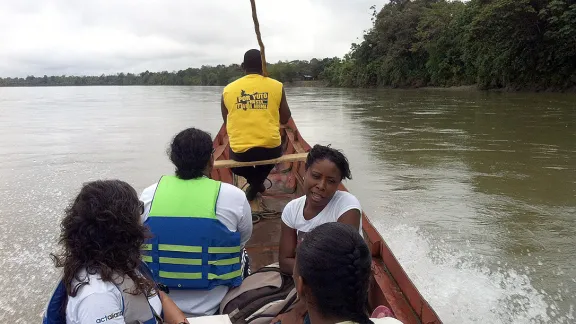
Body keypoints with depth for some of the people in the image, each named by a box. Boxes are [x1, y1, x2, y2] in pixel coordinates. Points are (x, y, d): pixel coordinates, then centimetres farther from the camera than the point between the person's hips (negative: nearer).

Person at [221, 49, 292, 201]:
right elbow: (285, 119, 8)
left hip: (240, 151, 2)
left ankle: (255, 181, 16)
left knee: (235, 161, 37)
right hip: (271, 148, -1)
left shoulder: (228, 89, 3)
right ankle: (257, 182, 18)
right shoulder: (277, 86, -1)